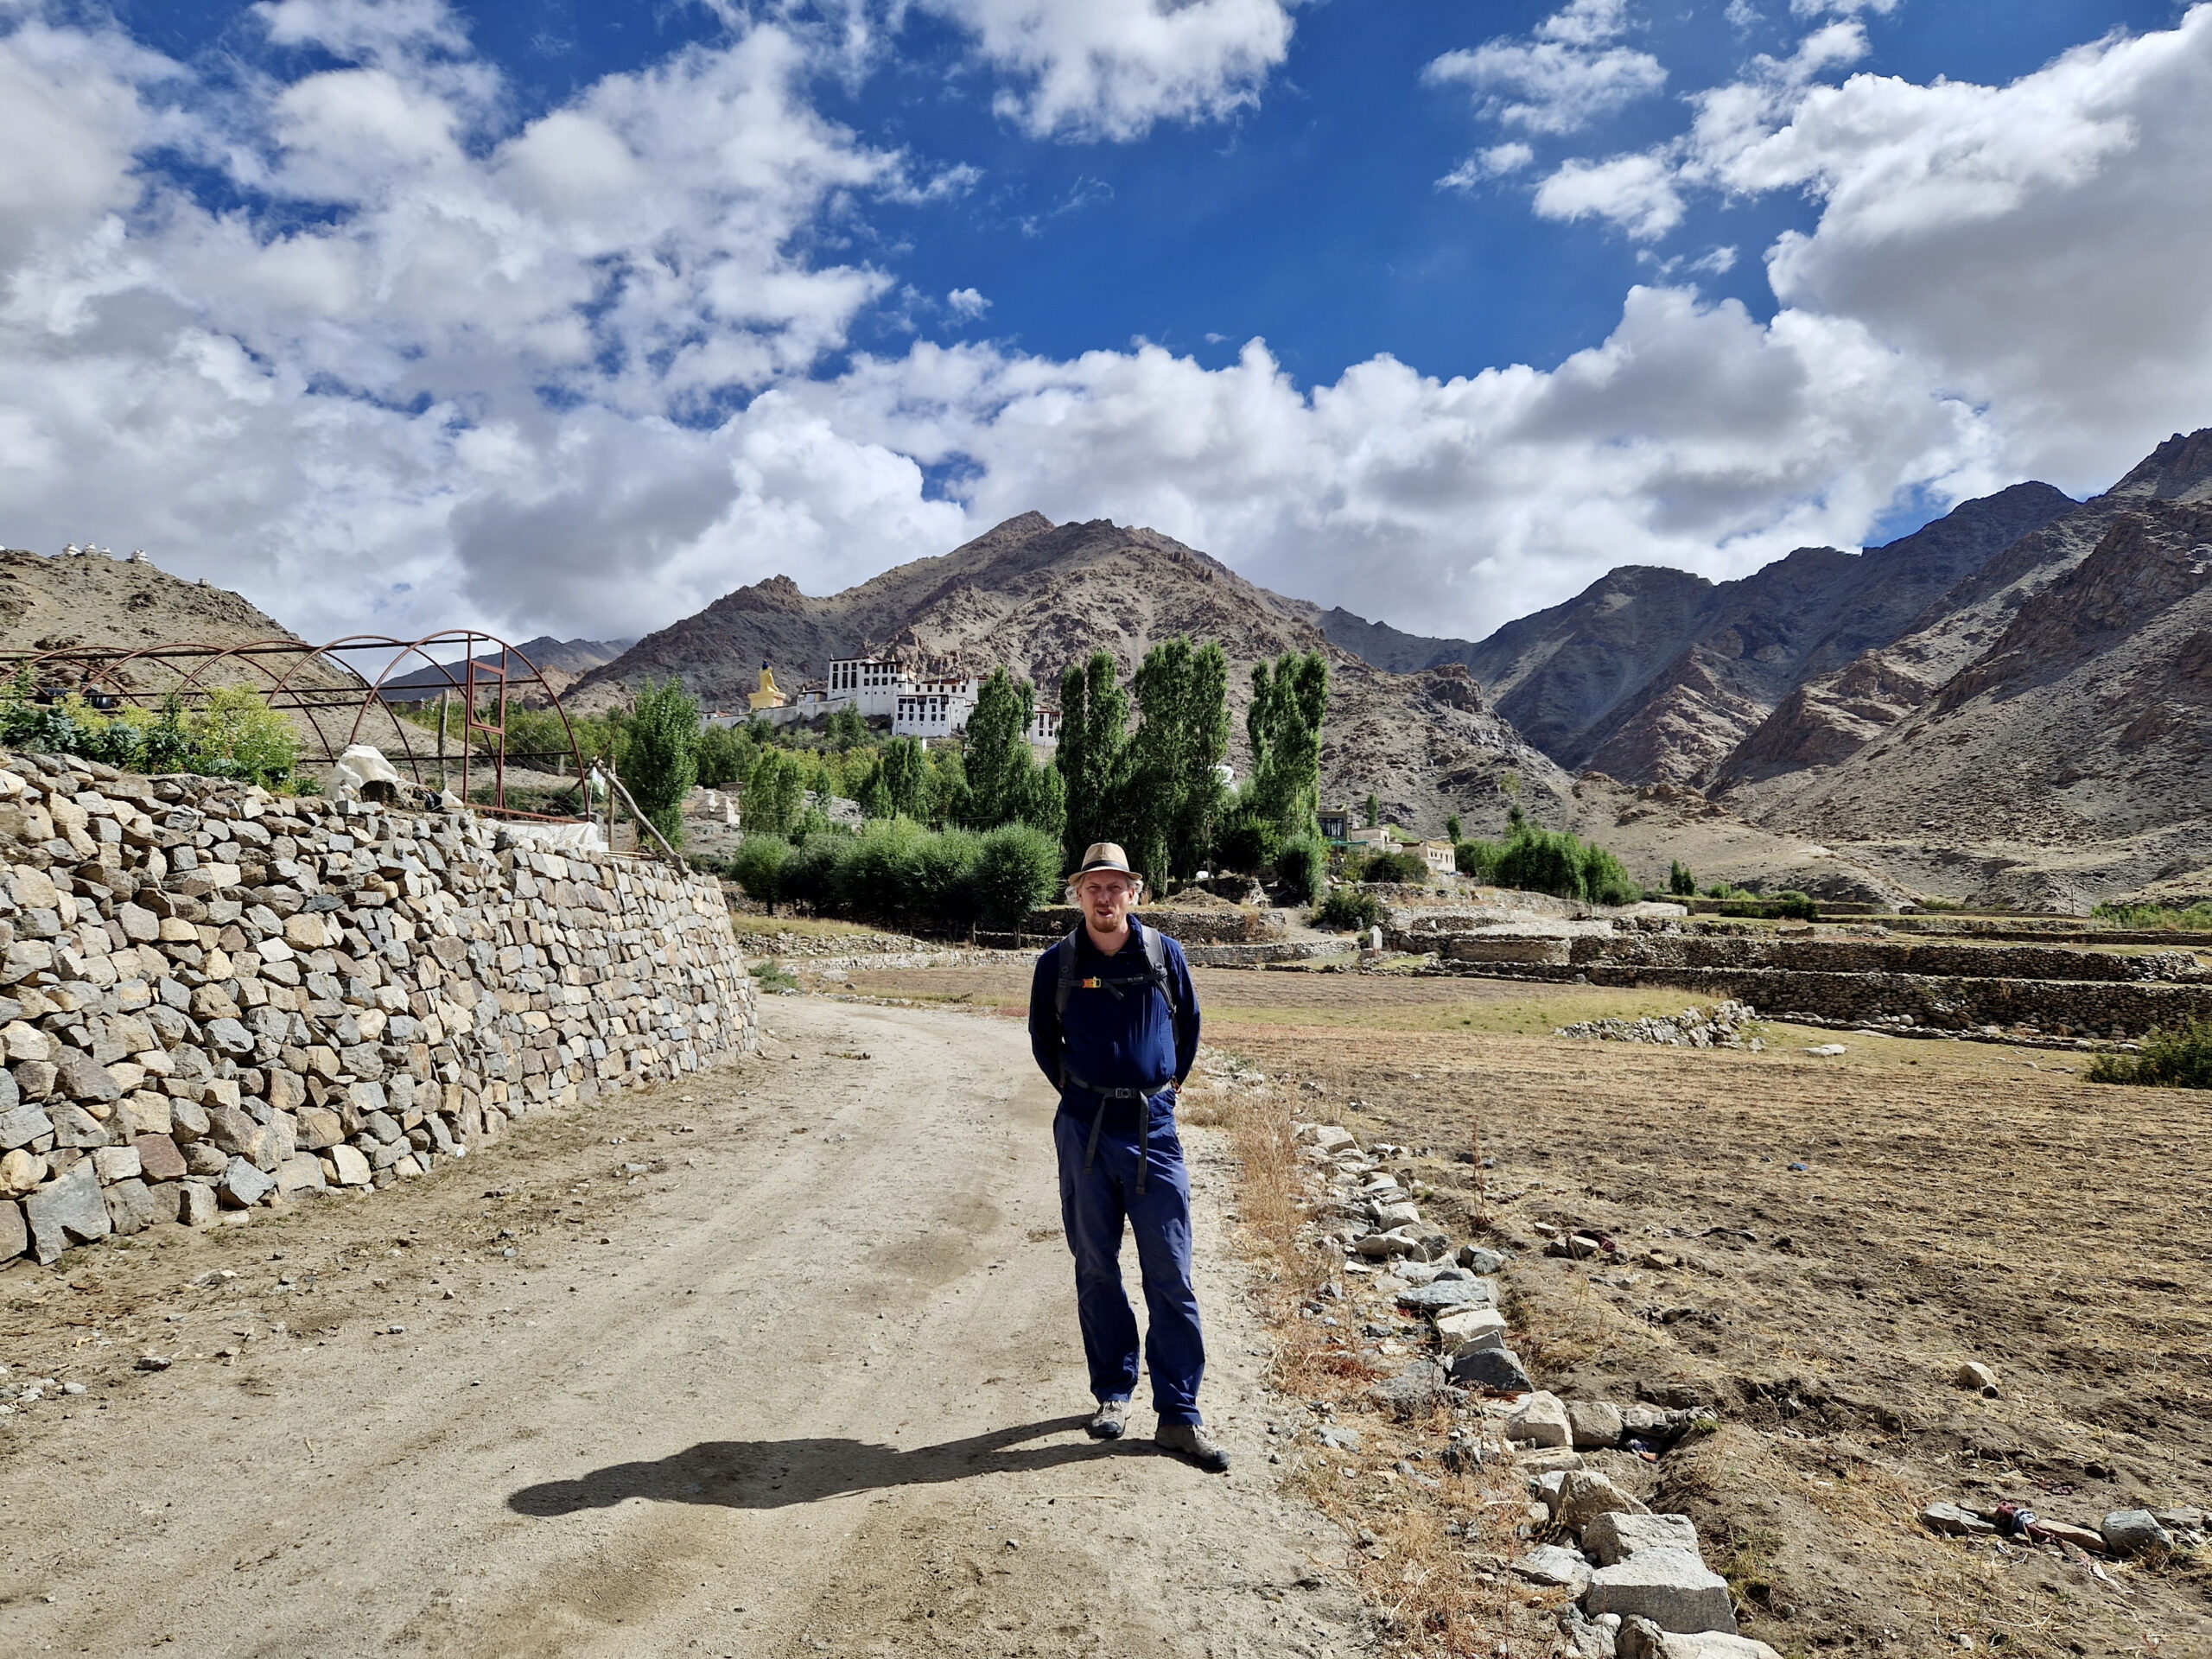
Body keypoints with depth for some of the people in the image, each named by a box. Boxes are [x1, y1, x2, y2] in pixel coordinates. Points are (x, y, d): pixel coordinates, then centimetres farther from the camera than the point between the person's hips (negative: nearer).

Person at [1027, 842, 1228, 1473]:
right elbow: (1042, 1039, 15)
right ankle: (1112, 1393, 26)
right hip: (1084, 1133, 1)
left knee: (1171, 1277, -1)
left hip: (1154, 1132, 0)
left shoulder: (1164, 954, 0)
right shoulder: (1056, 964, 0)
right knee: (1097, 1272, 10)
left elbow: (1188, 1025, 15)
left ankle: (1179, 1415, 8)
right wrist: (1075, 1089, 7)